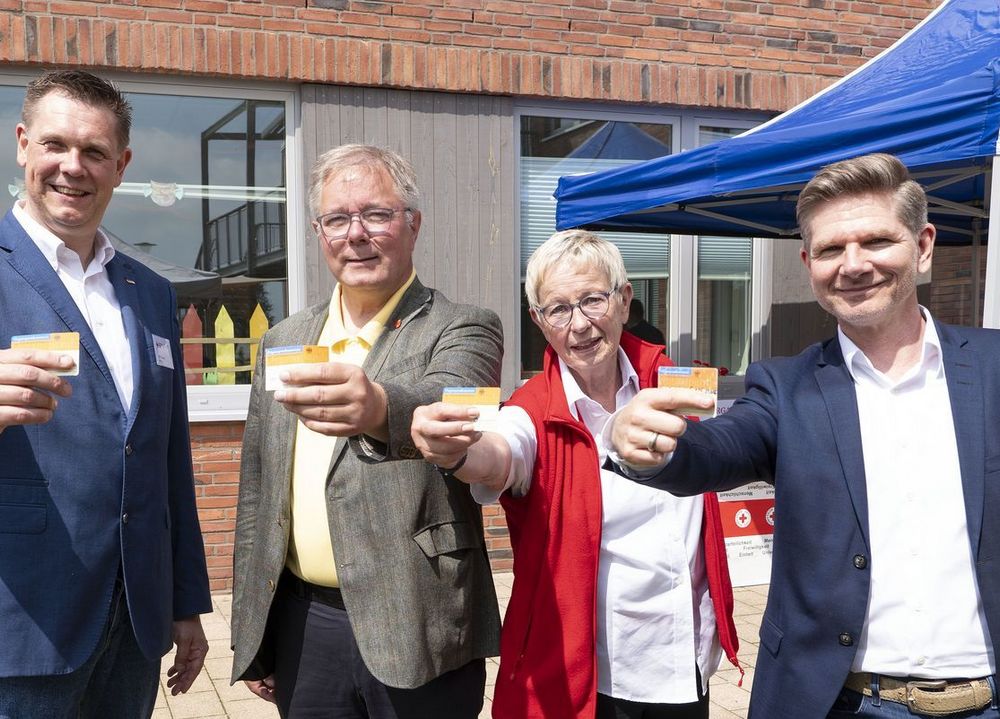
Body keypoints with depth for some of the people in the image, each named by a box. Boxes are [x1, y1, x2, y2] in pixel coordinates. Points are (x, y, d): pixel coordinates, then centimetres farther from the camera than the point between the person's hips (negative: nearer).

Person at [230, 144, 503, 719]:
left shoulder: (463, 330, -6)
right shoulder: (284, 341, 9)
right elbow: (258, 494, 13)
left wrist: (380, 409, -51)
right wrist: (251, 635, 12)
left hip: (416, 633, -4)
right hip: (301, 627, 4)